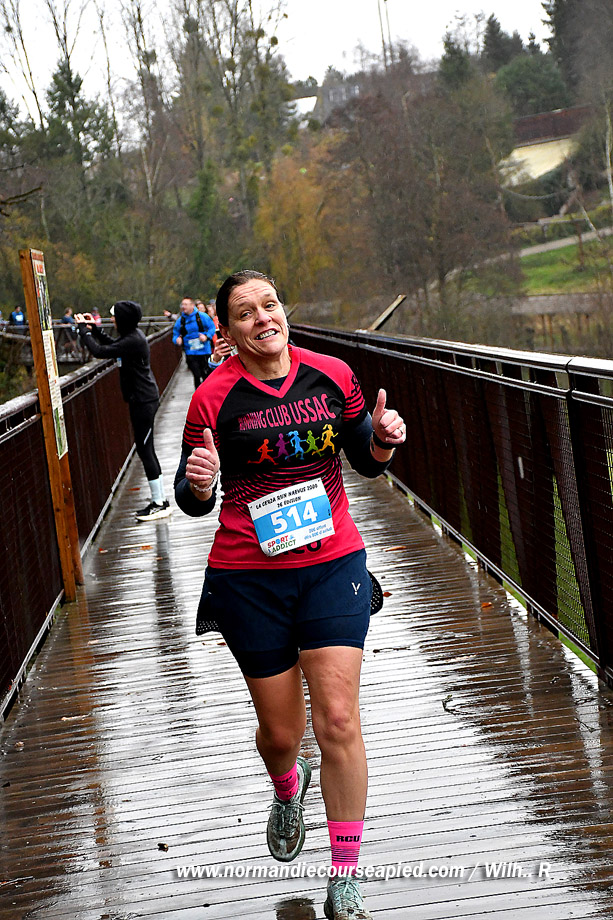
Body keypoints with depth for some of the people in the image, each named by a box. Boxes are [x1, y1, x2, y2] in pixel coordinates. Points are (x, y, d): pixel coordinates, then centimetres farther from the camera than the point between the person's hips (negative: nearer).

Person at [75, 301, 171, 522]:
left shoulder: (133, 341, -21)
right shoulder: (132, 336, 9)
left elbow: (100, 351, -24)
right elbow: (111, 344, 29)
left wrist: (83, 329, -11)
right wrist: (93, 328, 19)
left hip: (143, 401, -10)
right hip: (144, 398, 10)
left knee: (145, 449, -5)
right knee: (146, 450, 14)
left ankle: (159, 504, -1)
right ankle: (160, 500, 20)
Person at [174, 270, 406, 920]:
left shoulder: (332, 375, 1)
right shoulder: (213, 397, -7)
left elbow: (366, 461, 13)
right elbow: (191, 500, -1)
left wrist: (384, 438, -10)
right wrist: (199, 484, -25)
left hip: (333, 563, 1)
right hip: (249, 577, -1)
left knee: (338, 721, -7)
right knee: (280, 731, 9)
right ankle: (287, 790, 49)